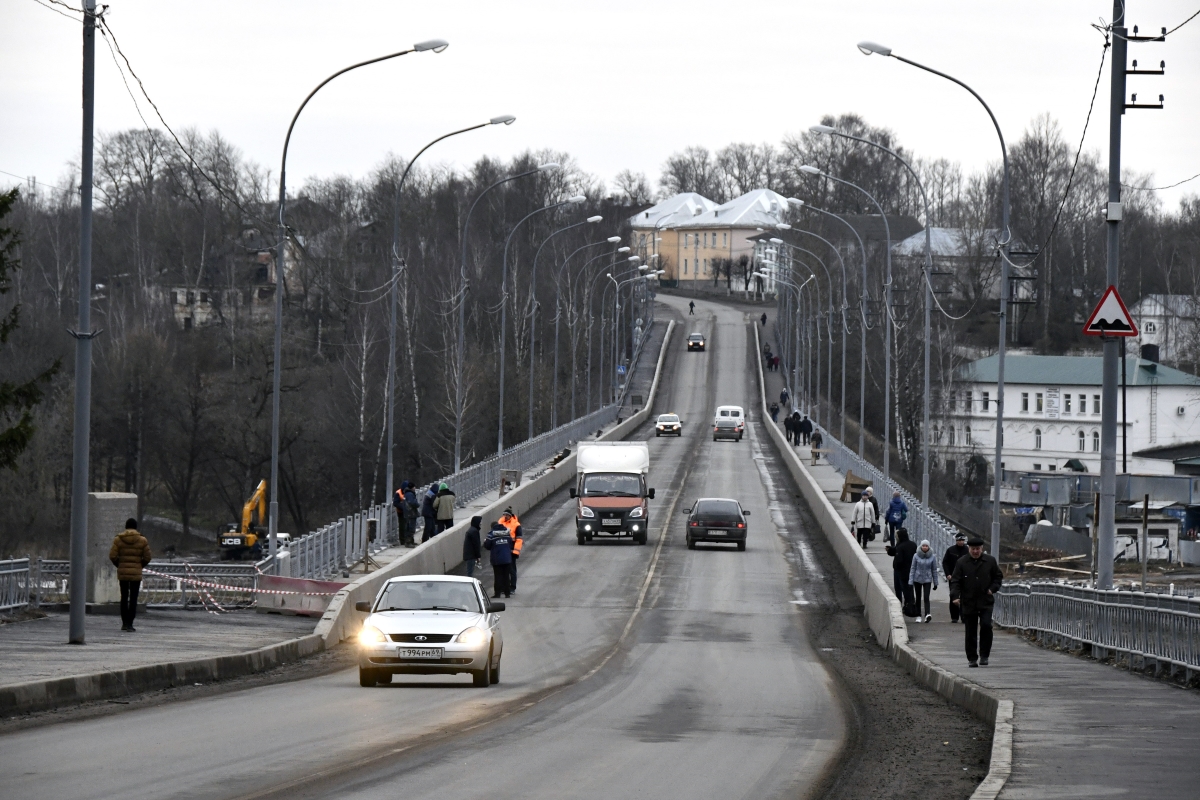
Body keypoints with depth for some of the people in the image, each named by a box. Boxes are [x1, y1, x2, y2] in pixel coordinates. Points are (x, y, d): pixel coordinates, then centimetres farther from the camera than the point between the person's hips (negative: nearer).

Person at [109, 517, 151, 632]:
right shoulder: (142, 540, -3)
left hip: (122, 572, 2)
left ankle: (124, 623, 17)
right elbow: (147, 557, -3)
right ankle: (129, 624, -7)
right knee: (133, 599, 0)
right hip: (136, 573, -2)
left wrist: (119, 565, 11)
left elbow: (112, 556, -6)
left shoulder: (118, 539, -1)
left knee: (124, 598, 14)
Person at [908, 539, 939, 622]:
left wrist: (935, 583, 6)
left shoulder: (932, 557, -3)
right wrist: (910, 581, -5)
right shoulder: (916, 556, -4)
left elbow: (934, 570, 4)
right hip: (917, 579, 1)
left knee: (926, 597, -16)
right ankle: (918, 616, 18)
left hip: (927, 580, -1)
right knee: (918, 598, 8)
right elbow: (912, 569, -1)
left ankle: (928, 614, -27)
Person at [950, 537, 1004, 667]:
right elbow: (955, 581, 0)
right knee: (970, 632, 3)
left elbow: (998, 577, 16)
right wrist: (955, 596, -15)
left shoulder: (990, 561, 6)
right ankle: (972, 658, 13)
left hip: (986, 601, 0)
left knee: (986, 625, -16)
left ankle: (984, 655, -3)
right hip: (968, 602, 0)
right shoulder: (962, 563, 3)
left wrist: (993, 589, -2)